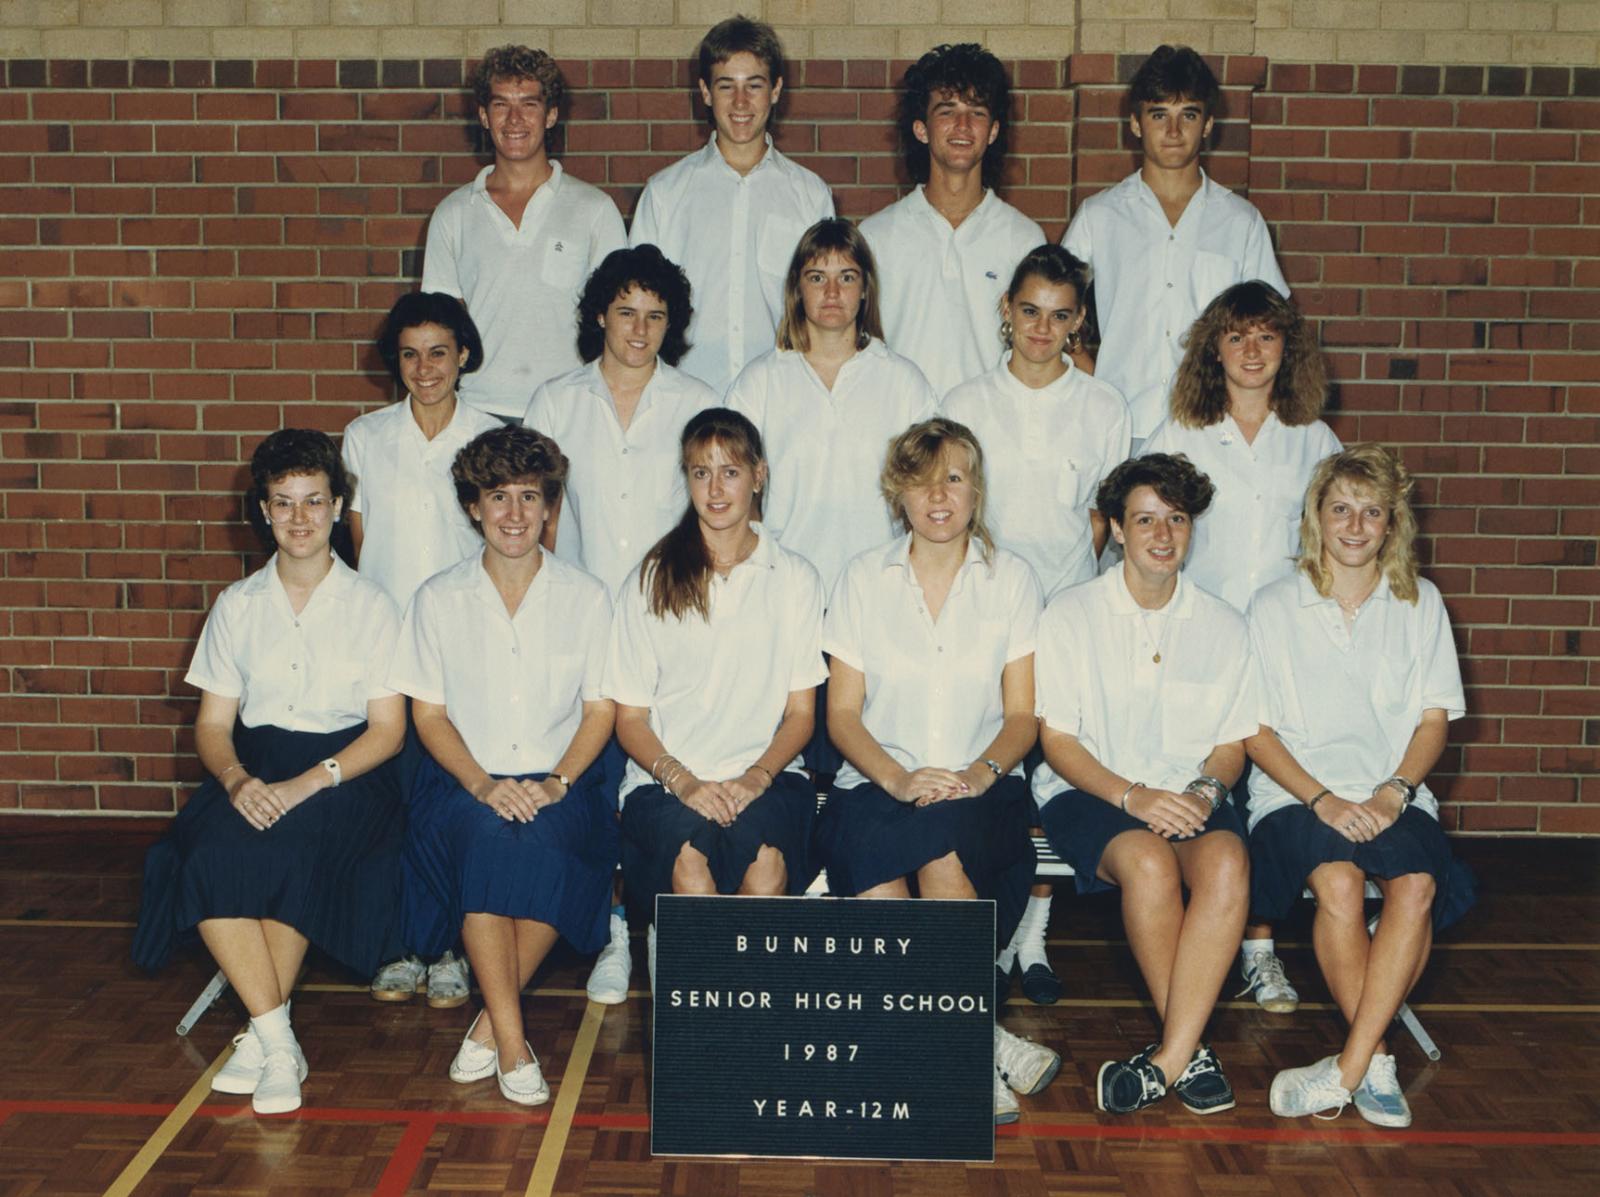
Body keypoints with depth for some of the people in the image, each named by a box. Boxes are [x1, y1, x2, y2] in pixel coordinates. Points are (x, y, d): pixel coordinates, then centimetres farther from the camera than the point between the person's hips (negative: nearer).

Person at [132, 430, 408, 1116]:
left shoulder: (370, 605, 4)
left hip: (346, 770, -3)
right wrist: (235, 778, -16)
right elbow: (212, 724, 8)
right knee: (209, 855, -29)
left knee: (283, 849, -34)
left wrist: (306, 783, -19)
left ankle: (261, 1034, -18)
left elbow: (388, 730, -3)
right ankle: (280, 1044, -23)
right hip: (254, 767, 3)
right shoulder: (237, 606, 13)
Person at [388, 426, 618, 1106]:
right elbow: (428, 712, 5)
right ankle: (513, 1046, -26)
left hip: (560, 780, 0)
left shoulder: (584, 597, 7)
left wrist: (557, 782, -13)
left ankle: (489, 1025, -16)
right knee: (485, 840, -34)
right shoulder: (439, 599, 7)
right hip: (466, 778, 0)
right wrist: (482, 784, -13)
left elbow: (600, 708, 5)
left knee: (542, 843, -34)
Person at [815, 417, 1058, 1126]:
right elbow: (842, 713, 4)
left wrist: (982, 772, -16)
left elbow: (1022, 714, 6)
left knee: (939, 850, -36)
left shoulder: (1011, 579, 9)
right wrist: (896, 777, -15)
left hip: (982, 791, 0)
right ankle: (988, 1047, -19)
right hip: (875, 786, 0)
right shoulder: (864, 578, 8)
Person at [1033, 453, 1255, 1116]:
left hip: (1190, 795, 3)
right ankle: (1190, 1046, -17)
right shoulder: (1071, 614, 1)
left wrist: (1204, 792, -13)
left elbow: (1232, 742, 11)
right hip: (1088, 791, -2)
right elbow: (1056, 740, -3)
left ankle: (1167, 1059, -30)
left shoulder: (1222, 625, 10)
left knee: (1227, 861, -31)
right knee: (1149, 861, -35)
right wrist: (1131, 795, -18)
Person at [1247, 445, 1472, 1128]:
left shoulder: (1420, 604, 13)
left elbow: (1434, 719, 9)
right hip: (1295, 792, -2)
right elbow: (1256, 730, 1)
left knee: (1417, 886, -31)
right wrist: (1320, 798, -14)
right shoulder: (1274, 608, 6)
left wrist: (1393, 792, -10)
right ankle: (1375, 1063, -19)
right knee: (1339, 883, -33)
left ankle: (1346, 1070, -27)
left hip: (1394, 795, 2)